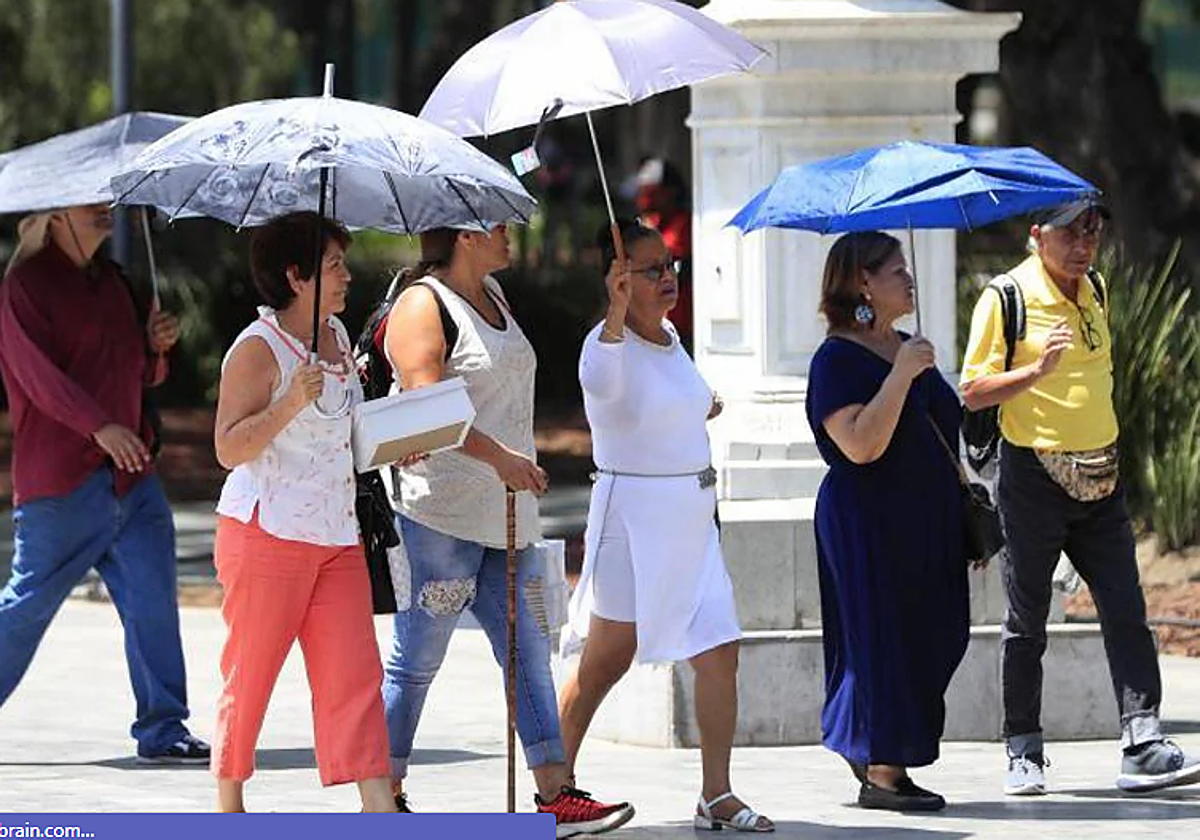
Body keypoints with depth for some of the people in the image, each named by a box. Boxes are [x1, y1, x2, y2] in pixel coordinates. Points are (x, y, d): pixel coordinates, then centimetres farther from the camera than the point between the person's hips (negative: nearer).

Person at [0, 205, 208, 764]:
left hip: (131, 476, 7)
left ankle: (162, 730, 5)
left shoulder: (111, 280, 18)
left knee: (153, 601, 0)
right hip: (62, 483, -7)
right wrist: (99, 426, -31)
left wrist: (156, 346, 4)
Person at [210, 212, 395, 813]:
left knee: (356, 673, -3)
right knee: (249, 675, 3)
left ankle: (379, 806, -8)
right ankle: (228, 803, 16)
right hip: (266, 532, -7)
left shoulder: (337, 334, 13)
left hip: (337, 536, 7)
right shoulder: (257, 349, -11)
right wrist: (289, 405, -29)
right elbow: (228, 448, -17)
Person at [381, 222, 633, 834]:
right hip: (441, 512, -9)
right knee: (417, 657, -3)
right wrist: (498, 456, -26)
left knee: (527, 648, 5)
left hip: (503, 512, 9)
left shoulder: (491, 294, 17)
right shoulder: (423, 305, -11)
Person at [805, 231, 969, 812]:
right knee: (885, 635, -5)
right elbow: (862, 444, -25)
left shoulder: (905, 349, 14)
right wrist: (901, 373, -25)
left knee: (932, 637, 8)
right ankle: (882, 774, 2)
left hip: (927, 521, 9)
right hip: (869, 522, -9)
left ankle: (860, 744, 22)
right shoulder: (837, 359, -12)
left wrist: (965, 509, 23)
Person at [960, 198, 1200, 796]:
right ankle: (1023, 755, 12)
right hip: (1033, 475, -5)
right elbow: (973, 392, -12)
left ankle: (1143, 745, -8)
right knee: (1026, 622, 3)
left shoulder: (1094, 289, 11)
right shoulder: (1006, 298, -9)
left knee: (1126, 611, -4)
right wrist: (1037, 370, -26)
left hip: (1099, 477, 5)